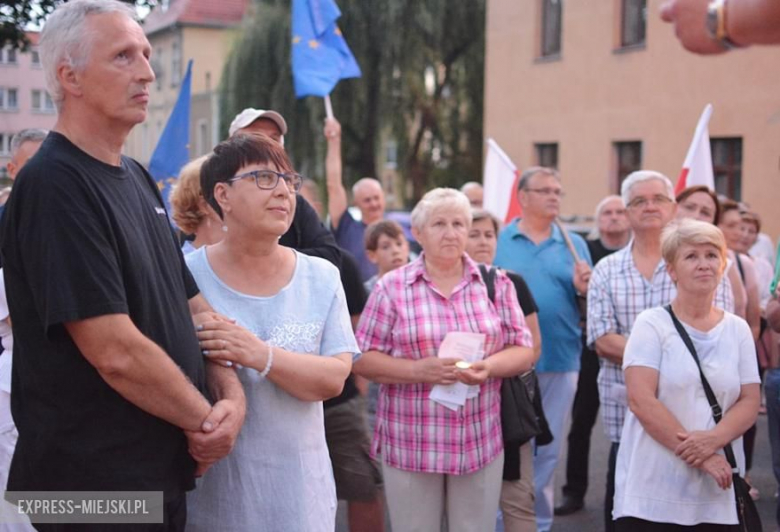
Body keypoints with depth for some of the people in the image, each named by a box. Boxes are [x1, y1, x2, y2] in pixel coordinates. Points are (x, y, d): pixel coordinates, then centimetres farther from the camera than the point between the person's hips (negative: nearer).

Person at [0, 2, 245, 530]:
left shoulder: (139, 180, 10)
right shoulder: (55, 185, -19)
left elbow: (194, 308, 12)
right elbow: (117, 353, -24)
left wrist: (232, 397, -5)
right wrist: (205, 419, -11)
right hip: (94, 488, -8)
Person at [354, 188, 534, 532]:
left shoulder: (497, 284, 6)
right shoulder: (392, 287, -1)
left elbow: (524, 351, 6)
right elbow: (362, 359, -2)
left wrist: (490, 366, -15)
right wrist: (418, 370, -18)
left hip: (481, 443, 2)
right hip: (410, 446, -2)